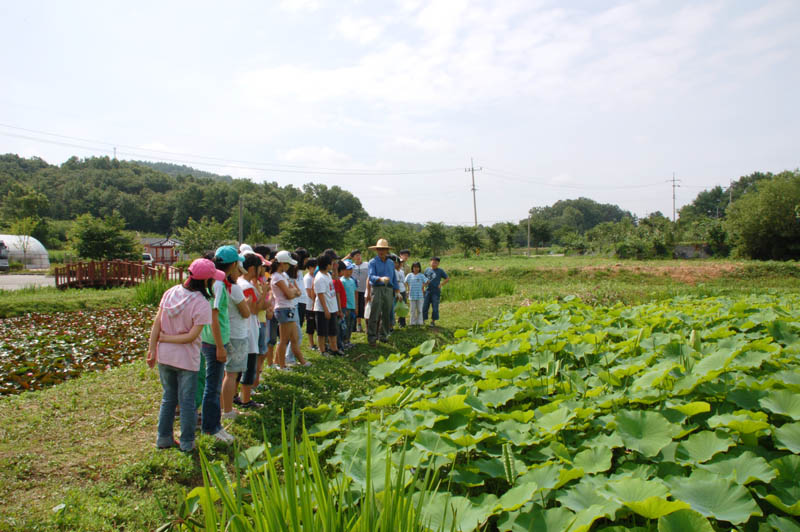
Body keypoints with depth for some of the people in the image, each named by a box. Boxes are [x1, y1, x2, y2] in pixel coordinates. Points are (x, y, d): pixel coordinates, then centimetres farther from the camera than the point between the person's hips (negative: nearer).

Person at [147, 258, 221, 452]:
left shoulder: (170, 293, -3)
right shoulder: (201, 304, -18)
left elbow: (156, 324, -2)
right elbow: (192, 336, -19)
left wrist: (152, 348, 2)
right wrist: (165, 338, -8)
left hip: (164, 356, 5)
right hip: (187, 360, -5)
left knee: (168, 398, 21)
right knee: (187, 401, 11)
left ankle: (164, 438, 31)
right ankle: (187, 443, 22)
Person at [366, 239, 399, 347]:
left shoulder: (391, 263, 17)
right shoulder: (373, 262, 0)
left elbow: (394, 278, 20)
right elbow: (371, 276, -13)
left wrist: (397, 291, 14)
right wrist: (380, 279, -32)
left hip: (389, 290, 5)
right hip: (377, 289, -5)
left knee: (386, 314, 8)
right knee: (374, 315, -8)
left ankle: (383, 335, 18)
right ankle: (371, 337, -6)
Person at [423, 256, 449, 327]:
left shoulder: (440, 271, 3)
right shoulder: (427, 270, 10)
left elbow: (447, 279, 6)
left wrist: (441, 284, -3)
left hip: (436, 292, -2)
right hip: (427, 291, 2)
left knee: (435, 307, 0)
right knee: (424, 306, 1)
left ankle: (433, 321, 11)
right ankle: (423, 320, 12)